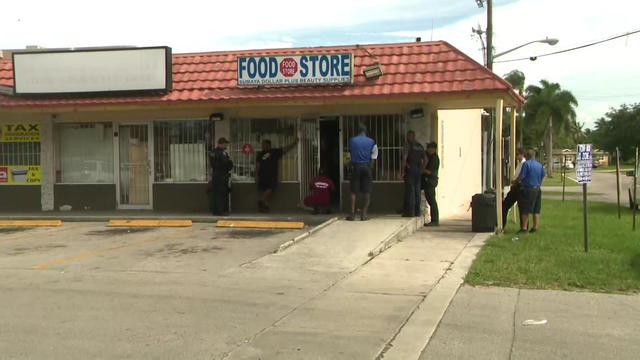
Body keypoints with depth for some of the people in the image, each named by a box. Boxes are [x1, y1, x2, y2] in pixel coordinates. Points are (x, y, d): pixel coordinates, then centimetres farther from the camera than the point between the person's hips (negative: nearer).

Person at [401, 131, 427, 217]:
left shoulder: (408, 145, -6)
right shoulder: (420, 146, 14)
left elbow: (404, 158, -17)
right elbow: (425, 160, 14)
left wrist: (403, 169, -11)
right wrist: (421, 170, 14)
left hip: (410, 171, -6)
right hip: (418, 172, 6)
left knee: (410, 191, -5)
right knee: (417, 191, 9)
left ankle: (409, 211, -7)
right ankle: (417, 211, 11)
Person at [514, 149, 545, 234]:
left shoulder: (526, 164, -11)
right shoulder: (540, 165, 9)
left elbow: (521, 176, -13)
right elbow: (542, 177, 15)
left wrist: (516, 181, 5)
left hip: (528, 189, -6)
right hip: (537, 189, 6)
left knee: (525, 210, -2)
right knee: (536, 210, 11)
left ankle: (524, 228, -3)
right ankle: (535, 227, 13)